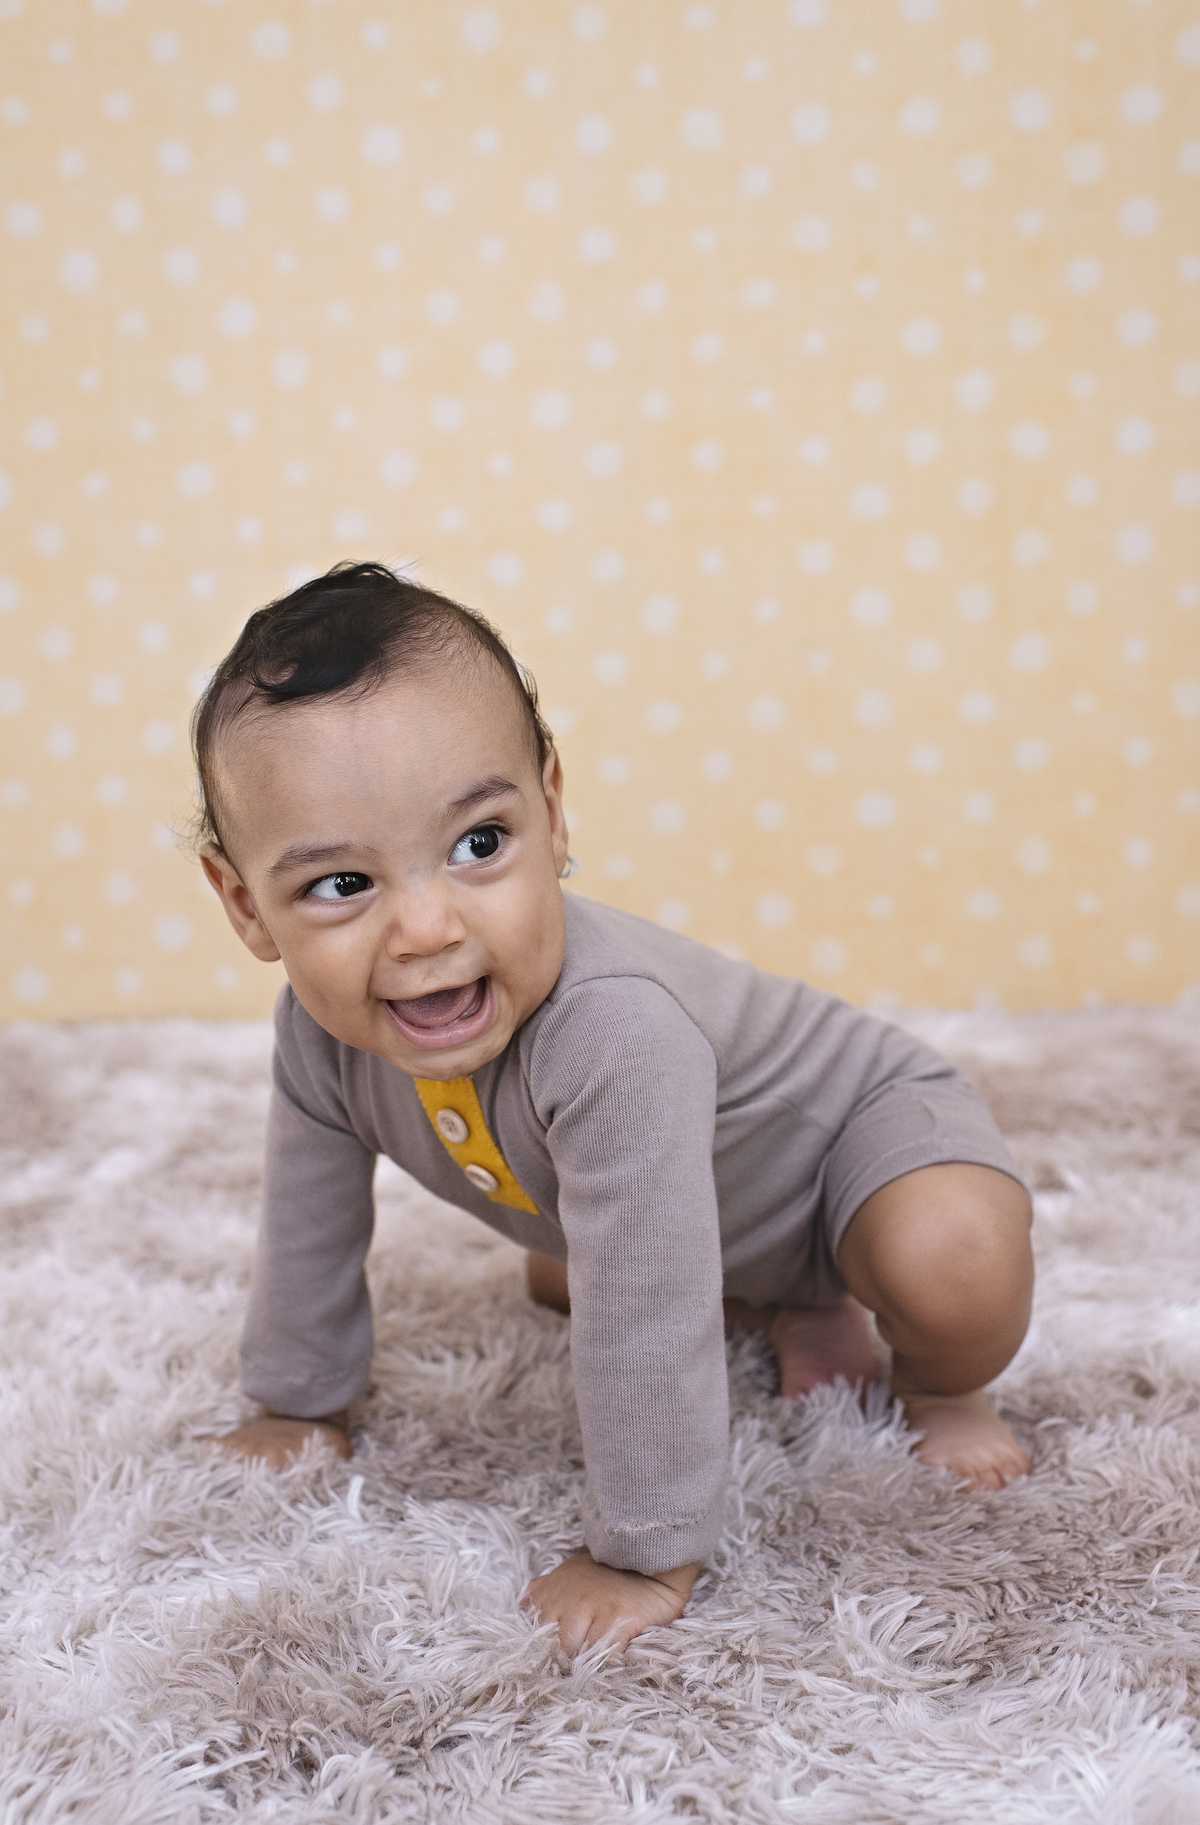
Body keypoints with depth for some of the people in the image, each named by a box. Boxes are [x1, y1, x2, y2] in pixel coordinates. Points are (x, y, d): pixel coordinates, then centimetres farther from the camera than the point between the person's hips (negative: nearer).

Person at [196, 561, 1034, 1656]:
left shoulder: (611, 1031, -46)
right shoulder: (322, 1031, -21)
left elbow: (645, 1320, -40)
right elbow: (310, 1223, -4)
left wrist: (643, 1557, -31)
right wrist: (301, 1408, 7)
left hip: (863, 1117, -7)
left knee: (951, 1270, -34)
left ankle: (936, 1384, 1)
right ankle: (797, 1310, 29)